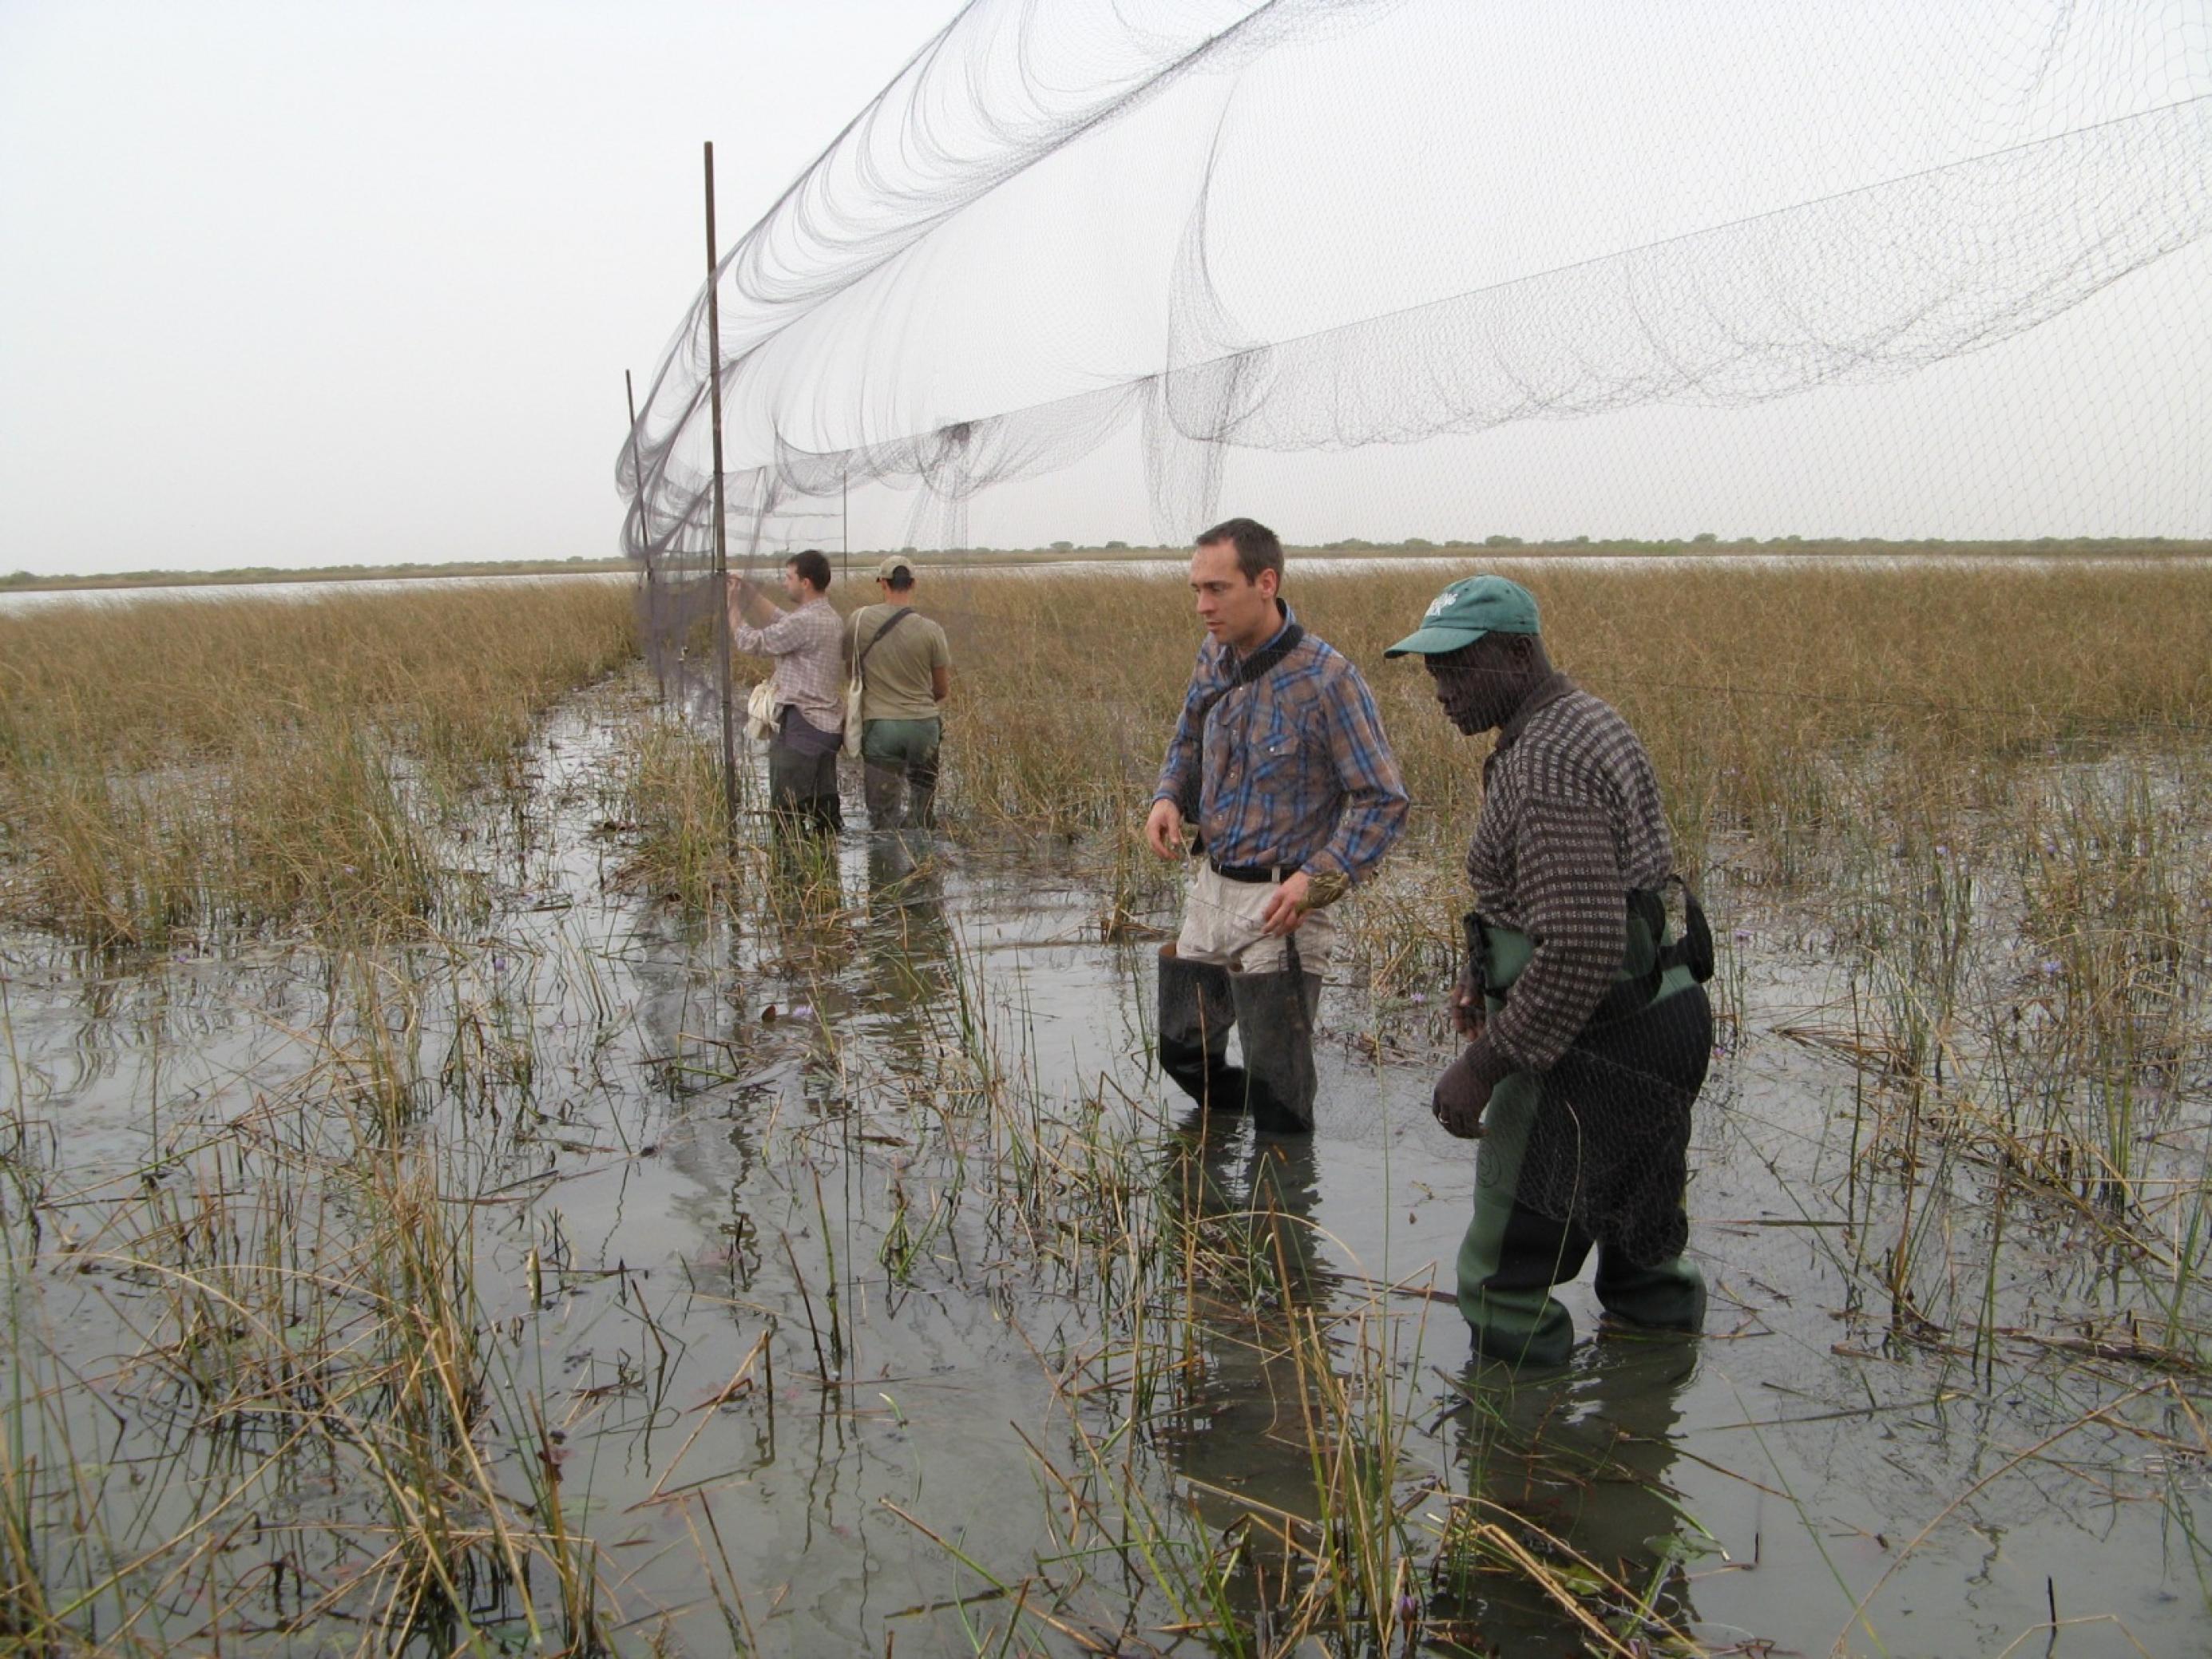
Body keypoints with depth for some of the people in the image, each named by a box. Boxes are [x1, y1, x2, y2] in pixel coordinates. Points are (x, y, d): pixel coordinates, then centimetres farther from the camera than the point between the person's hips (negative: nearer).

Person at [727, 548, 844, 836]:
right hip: (826, 725, 10)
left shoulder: (805, 622, -17)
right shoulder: (830, 618, 14)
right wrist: (750, 591, 23)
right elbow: (780, 620, 28)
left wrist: (733, 605, 5)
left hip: (801, 725, -10)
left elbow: (750, 642, -9)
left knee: (787, 812, -7)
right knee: (823, 809, 12)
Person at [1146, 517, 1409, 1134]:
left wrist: (1319, 878, -26)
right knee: (1184, 1051, 19)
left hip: (1277, 905, -7)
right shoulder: (1213, 658, 1)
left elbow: (1382, 800, -15)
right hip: (1210, 887, 7)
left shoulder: (1327, 679, -19)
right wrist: (1167, 797, -2)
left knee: (1278, 1095, 4)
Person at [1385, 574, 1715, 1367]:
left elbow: (1582, 950, -29)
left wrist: (1484, 1064, -22)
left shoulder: (1546, 766, -23)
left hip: (1595, 1047, -11)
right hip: (1661, 1019, 11)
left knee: (1505, 1284, -1)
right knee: (1638, 1240, 26)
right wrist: (1488, 971, 15)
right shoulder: (1588, 722, 11)